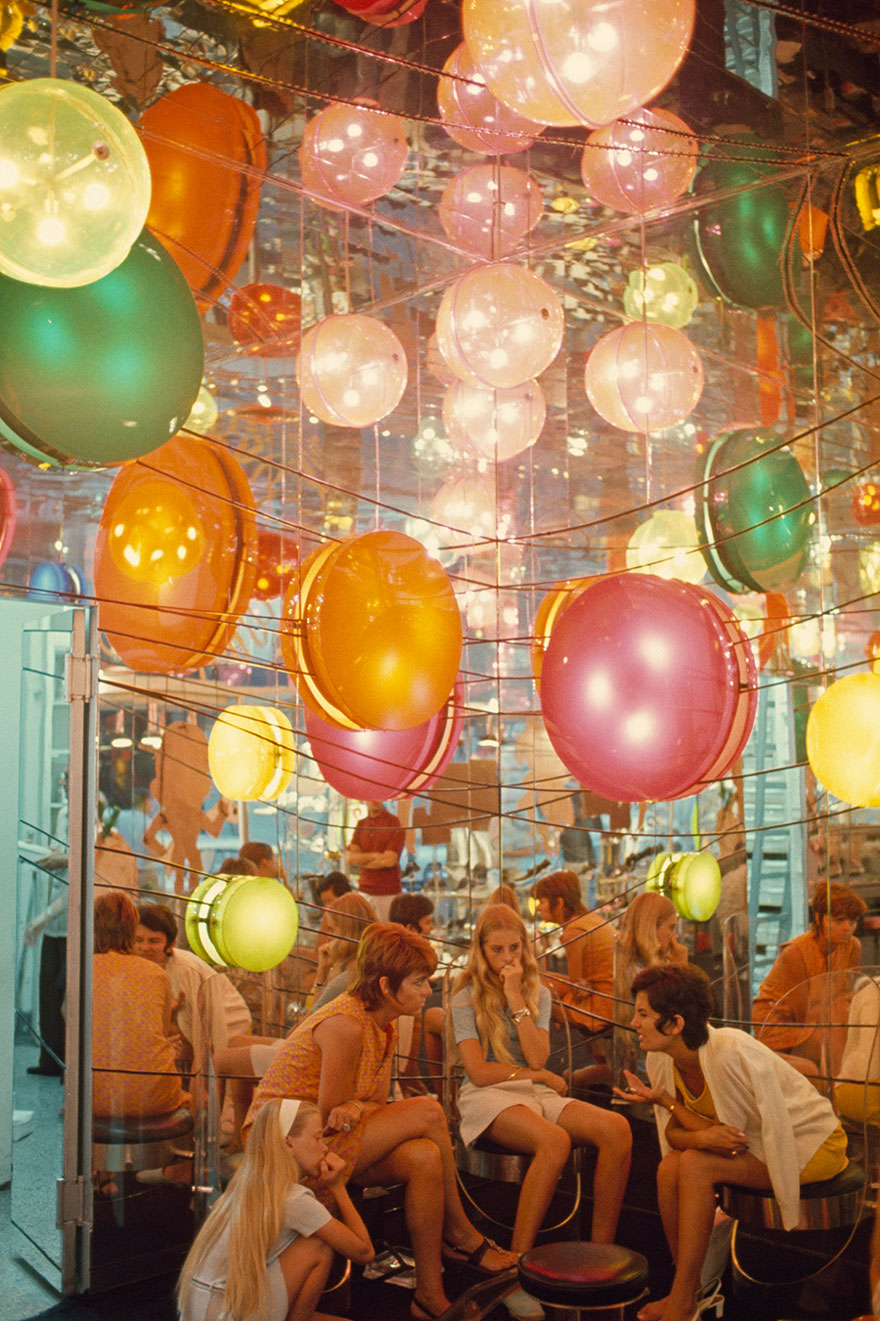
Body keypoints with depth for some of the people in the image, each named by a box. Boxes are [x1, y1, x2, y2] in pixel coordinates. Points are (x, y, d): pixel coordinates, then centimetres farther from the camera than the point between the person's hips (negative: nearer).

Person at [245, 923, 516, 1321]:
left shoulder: (383, 1025, 6)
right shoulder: (346, 1026, -24)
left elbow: (376, 1102, 1)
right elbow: (328, 1117, -20)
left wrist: (355, 1108, -20)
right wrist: (362, 1110, -3)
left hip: (324, 1139, 8)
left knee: (425, 1157, -20)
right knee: (426, 1112, -21)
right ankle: (459, 1235, -3)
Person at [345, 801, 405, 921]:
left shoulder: (393, 822, -6)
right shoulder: (361, 824, 11)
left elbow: (390, 860, -13)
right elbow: (349, 857, 2)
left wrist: (361, 860, -3)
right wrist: (375, 855, -11)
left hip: (388, 893, -4)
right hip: (365, 890, 4)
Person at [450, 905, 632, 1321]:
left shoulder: (538, 993, 13)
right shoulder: (467, 998, 2)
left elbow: (537, 1058, -3)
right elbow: (478, 1070, -6)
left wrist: (516, 998, -7)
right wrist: (538, 1076, -2)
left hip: (535, 1093, 5)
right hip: (488, 1098, -5)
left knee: (617, 1129, -23)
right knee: (555, 1141, -37)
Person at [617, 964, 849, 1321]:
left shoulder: (732, 1053, -31)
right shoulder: (661, 1060, -9)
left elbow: (734, 1140, -23)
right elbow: (672, 1133, -4)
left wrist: (664, 1100, -23)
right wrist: (701, 1137, -28)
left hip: (811, 1144, -7)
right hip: (754, 1142, 7)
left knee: (696, 1165, -26)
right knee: (669, 1167, -18)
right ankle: (693, 1290, -1)